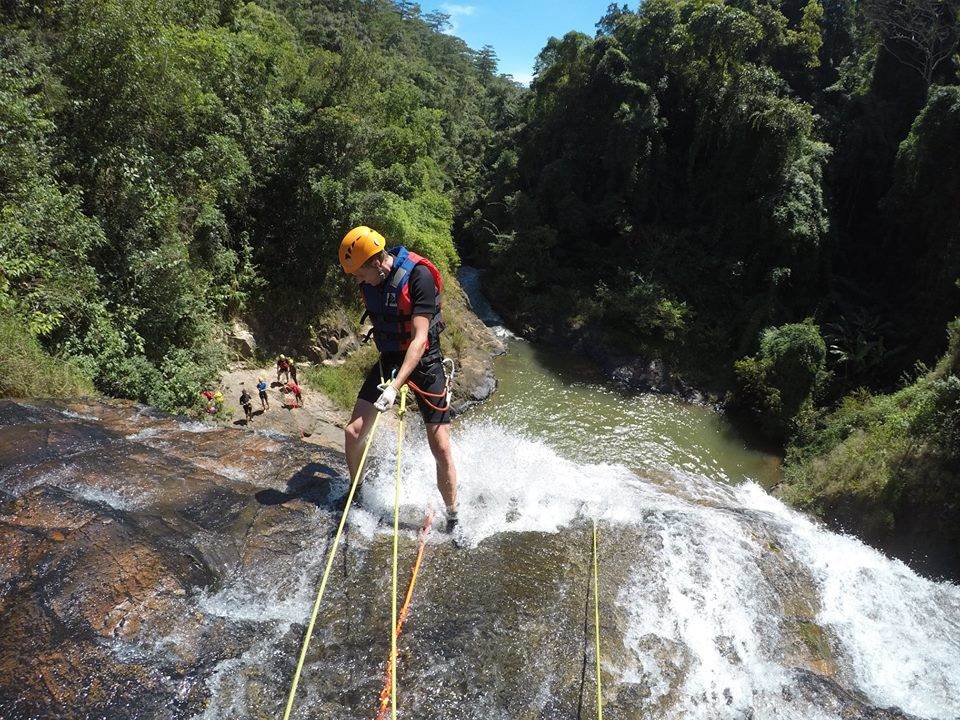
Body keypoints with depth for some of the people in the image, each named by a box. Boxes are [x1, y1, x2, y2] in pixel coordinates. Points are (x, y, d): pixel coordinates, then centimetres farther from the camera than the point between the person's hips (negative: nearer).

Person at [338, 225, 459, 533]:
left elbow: (419, 339, -27)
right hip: (388, 359, 6)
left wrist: (395, 386, -34)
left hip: (424, 361, -5)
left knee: (441, 448, -6)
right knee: (353, 432, -1)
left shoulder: (418, 276, -23)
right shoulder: (368, 280, -3)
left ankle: (453, 519, 13)